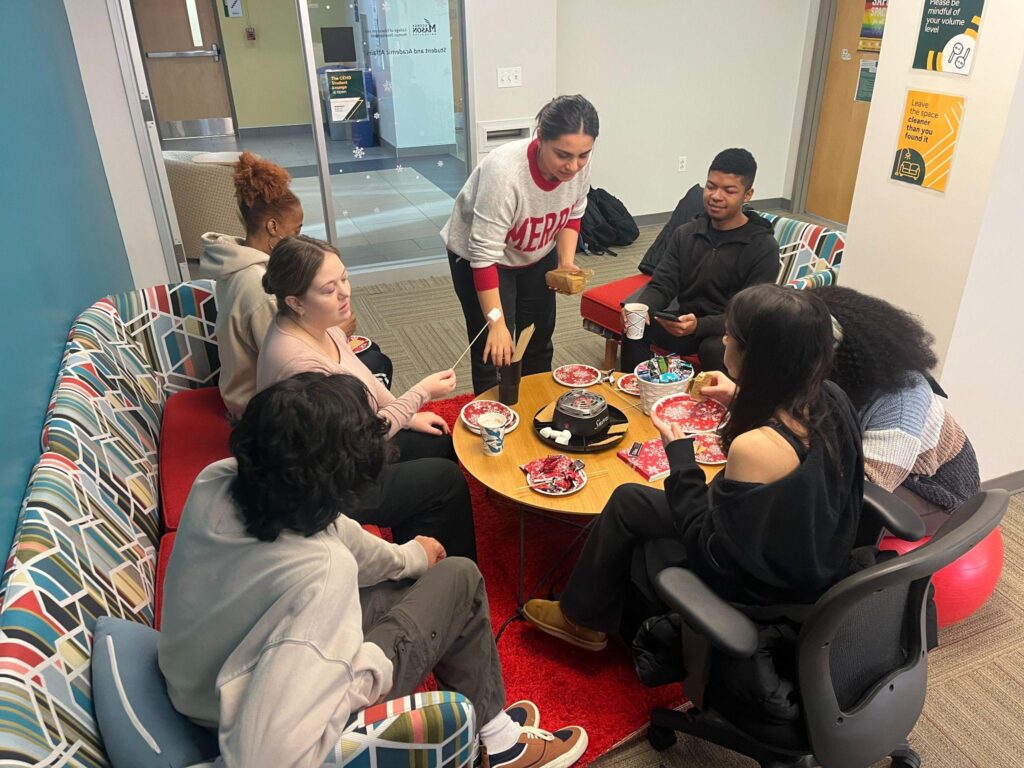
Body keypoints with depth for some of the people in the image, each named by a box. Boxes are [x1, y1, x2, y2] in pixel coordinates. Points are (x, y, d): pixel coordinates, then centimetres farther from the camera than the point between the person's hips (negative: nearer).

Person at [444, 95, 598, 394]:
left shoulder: (578, 165, -20)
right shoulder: (504, 171, -37)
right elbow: (484, 253, -35)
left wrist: (567, 262, -14)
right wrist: (496, 322, -38)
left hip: (537, 257, 6)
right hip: (477, 258, -5)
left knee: (539, 341, 14)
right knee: (495, 353, -6)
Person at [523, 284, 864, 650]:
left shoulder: (755, 448, -38)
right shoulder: (831, 400, -14)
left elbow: (710, 547, -23)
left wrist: (679, 453, -16)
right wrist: (741, 400, 1)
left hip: (767, 588, -7)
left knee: (626, 505, 10)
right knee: (628, 500, 17)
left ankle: (584, 619, 37)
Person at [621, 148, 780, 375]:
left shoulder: (763, 246, -10)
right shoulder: (686, 233, 4)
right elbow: (661, 285, -1)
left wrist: (700, 325, -34)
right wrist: (641, 309, -25)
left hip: (729, 331, -3)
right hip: (686, 322, 4)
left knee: (715, 349, -37)